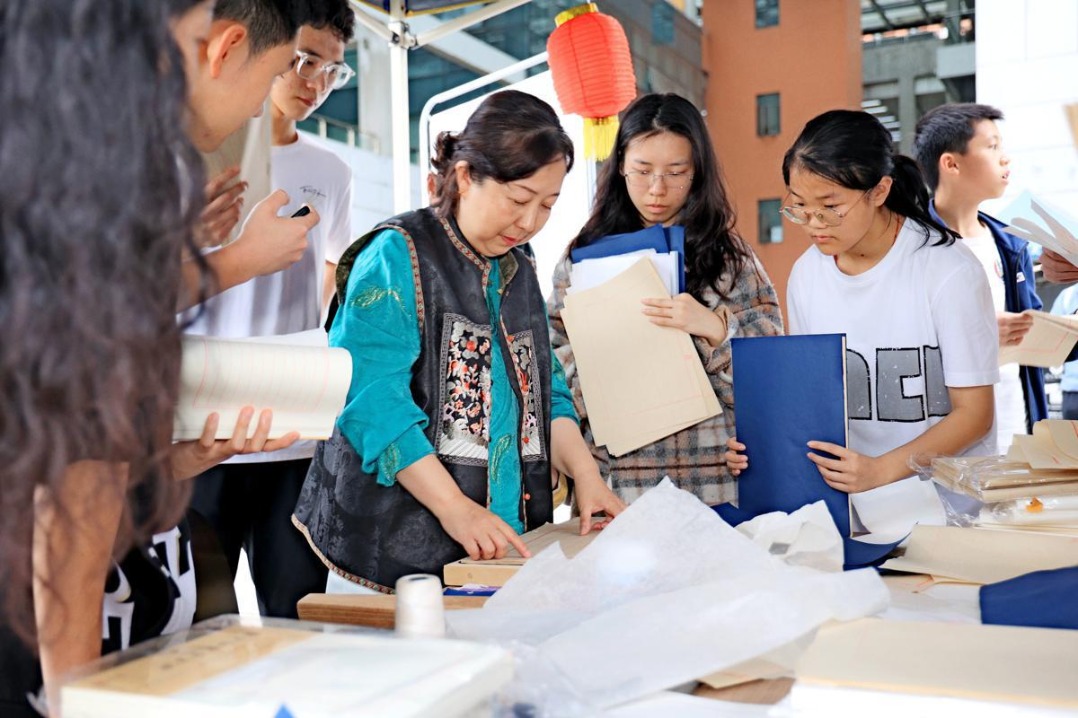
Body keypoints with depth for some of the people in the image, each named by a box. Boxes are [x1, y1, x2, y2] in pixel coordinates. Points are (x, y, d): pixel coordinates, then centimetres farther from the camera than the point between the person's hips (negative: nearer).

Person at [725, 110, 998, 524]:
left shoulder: (949, 271, -10)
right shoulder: (806, 275, 5)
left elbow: (973, 413, -6)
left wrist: (879, 470, -20)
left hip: (941, 501, -3)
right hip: (844, 503, 4)